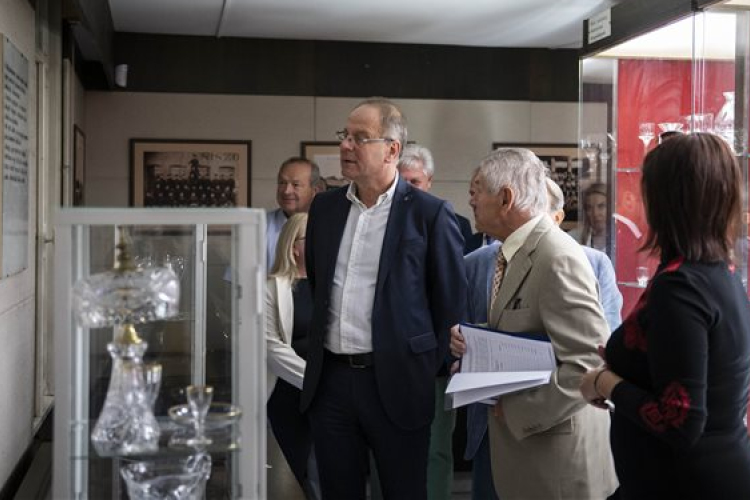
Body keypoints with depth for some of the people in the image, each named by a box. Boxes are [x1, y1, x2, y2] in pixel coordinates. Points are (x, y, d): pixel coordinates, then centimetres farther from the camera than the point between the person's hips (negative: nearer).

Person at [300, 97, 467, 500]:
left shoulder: (429, 213, -7)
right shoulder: (325, 206, 8)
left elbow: (451, 301, -4)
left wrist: (429, 371, -2)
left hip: (396, 383, -4)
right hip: (329, 380, 5)